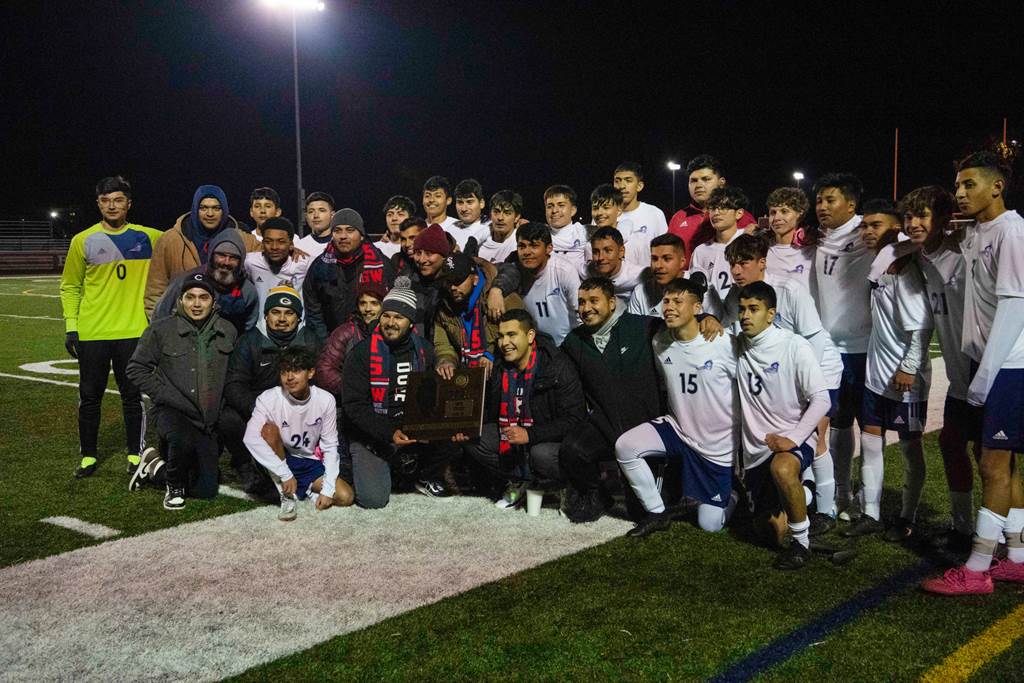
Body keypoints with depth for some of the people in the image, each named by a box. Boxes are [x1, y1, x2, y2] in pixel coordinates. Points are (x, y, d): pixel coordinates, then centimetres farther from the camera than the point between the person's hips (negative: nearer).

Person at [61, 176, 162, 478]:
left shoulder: (148, 237, 3)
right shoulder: (83, 241, 2)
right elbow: (70, 287, 7)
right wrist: (71, 326, -1)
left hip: (133, 331, 0)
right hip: (91, 333, 0)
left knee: (133, 396, 5)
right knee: (90, 396, 8)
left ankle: (135, 454, 18)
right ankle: (88, 456, 21)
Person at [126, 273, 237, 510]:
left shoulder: (228, 331, 4)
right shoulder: (160, 330, -4)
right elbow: (136, 369, 1)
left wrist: (222, 406, 1)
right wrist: (166, 396, -9)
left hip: (210, 420, 4)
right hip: (174, 412, -3)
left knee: (206, 490, 0)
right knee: (183, 441, -39)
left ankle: (154, 469, 27)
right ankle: (174, 485, -5)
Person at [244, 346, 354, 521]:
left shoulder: (325, 400, -14)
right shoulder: (269, 399, -21)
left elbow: (330, 447, -8)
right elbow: (251, 439, -33)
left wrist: (327, 489, -16)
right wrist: (286, 475, -33)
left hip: (310, 463, 1)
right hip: (280, 461, -1)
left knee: (346, 497, -19)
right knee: (269, 429, -31)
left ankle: (307, 490, 10)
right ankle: (287, 495, -18)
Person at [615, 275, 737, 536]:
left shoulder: (724, 344, -22)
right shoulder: (659, 342, -6)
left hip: (718, 443, -4)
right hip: (677, 428, 4)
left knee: (710, 525, 1)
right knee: (624, 446, -20)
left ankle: (734, 494, 36)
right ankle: (657, 513, 0)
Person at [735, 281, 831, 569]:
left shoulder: (794, 346, -13)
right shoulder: (738, 346, 2)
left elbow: (821, 398, -16)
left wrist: (793, 438, -24)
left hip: (793, 439, -5)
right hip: (756, 447, 6)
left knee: (782, 469, -41)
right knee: (773, 525, 12)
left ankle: (802, 541, -19)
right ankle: (799, 496, 46)